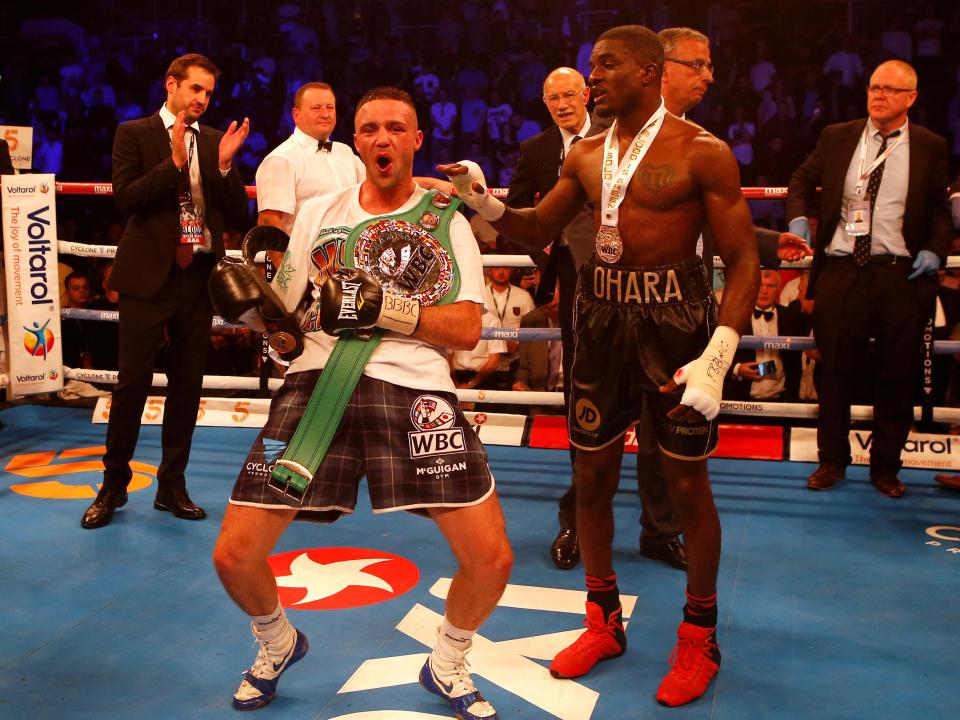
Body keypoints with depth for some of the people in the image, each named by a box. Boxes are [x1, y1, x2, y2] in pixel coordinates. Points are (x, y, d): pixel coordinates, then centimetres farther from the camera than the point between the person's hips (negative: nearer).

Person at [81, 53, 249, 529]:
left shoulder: (215, 142, 10)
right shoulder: (135, 133, 1)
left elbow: (237, 215, 5)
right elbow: (124, 199, -11)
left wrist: (224, 166, -9)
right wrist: (174, 162, -18)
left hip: (199, 276, 4)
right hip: (149, 275, -4)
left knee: (187, 385, 8)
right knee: (132, 383, -1)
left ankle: (172, 485, 20)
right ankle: (114, 484, 14)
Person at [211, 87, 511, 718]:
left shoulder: (445, 220, 10)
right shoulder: (320, 213, 18)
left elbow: (467, 330, -2)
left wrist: (382, 308, -14)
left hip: (413, 386, -1)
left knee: (492, 558, -11)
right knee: (234, 555, -5)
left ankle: (447, 667, 22)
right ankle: (278, 644, 31)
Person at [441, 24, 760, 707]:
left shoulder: (701, 152, -9)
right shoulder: (586, 155, 8)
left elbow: (744, 260, -12)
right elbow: (538, 230, 16)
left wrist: (718, 355, -23)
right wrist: (484, 202, -3)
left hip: (675, 317, -5)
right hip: (602, 317, 6)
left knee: (687, 483, 3)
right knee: (591, 476, 10)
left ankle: (699, 637, 23)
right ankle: (605, 621, 29)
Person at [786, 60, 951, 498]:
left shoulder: (930, 148, 6)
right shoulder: (837, 137, 8)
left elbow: (940, 210, 11)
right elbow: (802, 181, 18)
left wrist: (935, 249, -6)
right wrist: (798, 217, 0)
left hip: (901, 275, 0)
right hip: (841, 271, 1)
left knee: (897, 379, 6)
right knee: (834, 373, 7)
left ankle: (886, 467, 21)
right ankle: (832, 461, 22)